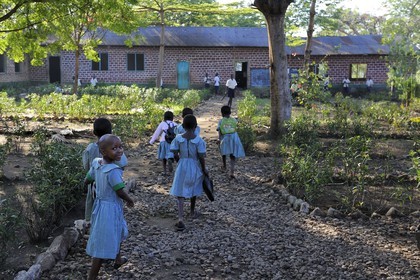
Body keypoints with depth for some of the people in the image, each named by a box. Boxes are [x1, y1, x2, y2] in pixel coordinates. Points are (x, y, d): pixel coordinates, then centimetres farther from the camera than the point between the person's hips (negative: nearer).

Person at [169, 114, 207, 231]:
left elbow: (175, 153, -5)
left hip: (182, 167, 0)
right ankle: (192, 211, 42)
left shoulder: (178, 138, -8)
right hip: (195, 167, 0)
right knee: (193, 190, 22)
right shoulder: (198, 140, -13)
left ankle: (180, 218, -15)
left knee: (180, 193, 0)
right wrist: (204, 169, 0)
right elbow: (201, 157, -13)